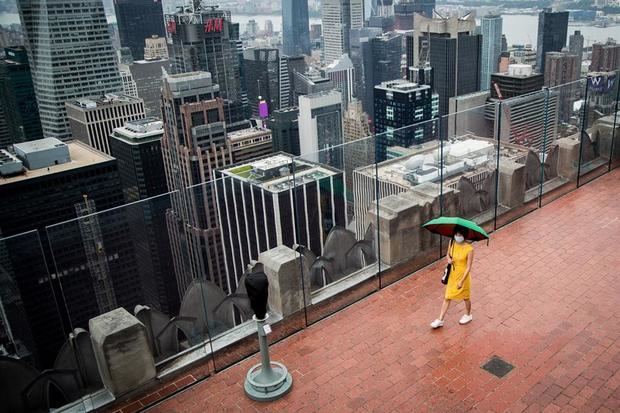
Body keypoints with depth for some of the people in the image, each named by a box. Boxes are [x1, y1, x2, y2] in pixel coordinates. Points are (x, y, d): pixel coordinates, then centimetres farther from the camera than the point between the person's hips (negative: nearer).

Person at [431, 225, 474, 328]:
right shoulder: (452, 242, -9)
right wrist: (448, 259, -16)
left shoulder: (469, 249, -24)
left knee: (465, 297, 19)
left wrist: (461, 281, -23)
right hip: (452, 274, 4)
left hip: (463, 275, -4)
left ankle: (468, 315, 45)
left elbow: (468, 267, -20)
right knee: (447, 297, 10)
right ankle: (440, 320, 18)